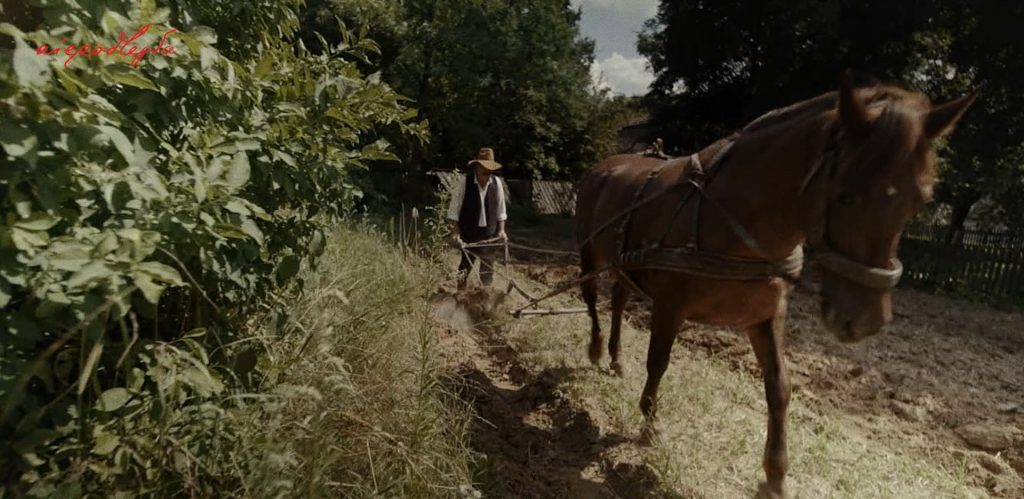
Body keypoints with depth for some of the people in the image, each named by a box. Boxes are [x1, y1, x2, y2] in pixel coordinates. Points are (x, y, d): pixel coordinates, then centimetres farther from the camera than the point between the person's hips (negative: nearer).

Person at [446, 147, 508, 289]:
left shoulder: (496, 183, -1)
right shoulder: (464, 182, -11)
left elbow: (500, 209, 7)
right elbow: (454, 210, -10)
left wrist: (501, 230, 2)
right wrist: (455, 233, -14)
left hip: (489, 232, 3)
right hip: (468, 232, -3)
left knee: (488, 265, 9)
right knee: (466, 264, 7)